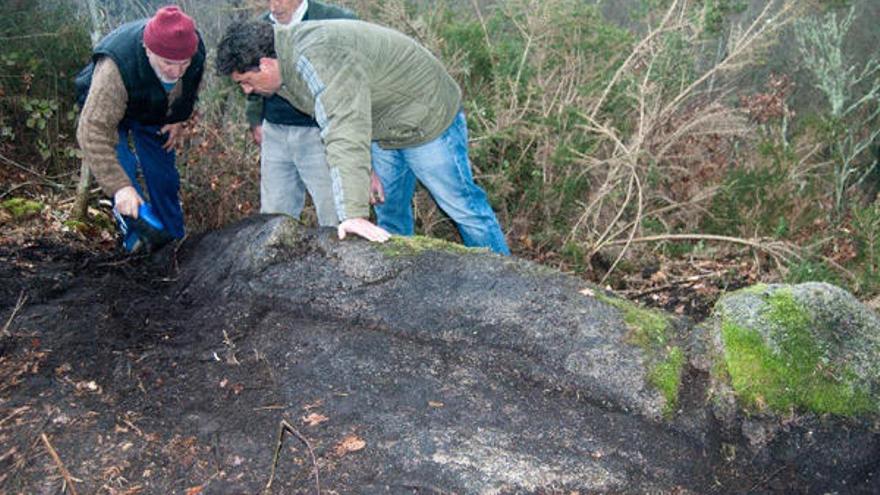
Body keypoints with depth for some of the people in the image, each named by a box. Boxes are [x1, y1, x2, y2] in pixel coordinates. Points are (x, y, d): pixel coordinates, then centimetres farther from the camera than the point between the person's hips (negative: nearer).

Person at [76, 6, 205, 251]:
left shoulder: (196, 48, -29)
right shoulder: (116, 68, -47)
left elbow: (192, 86, -2)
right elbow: (93, 131, -48)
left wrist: (178, 118, -6)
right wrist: (119, 187, -55)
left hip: (154, 114, 4)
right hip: (106, 108, -4)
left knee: (163, 175, 4)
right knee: (122, 171, -19)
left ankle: (174, 238, 18)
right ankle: (135, 239, -3)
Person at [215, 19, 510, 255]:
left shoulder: (318, 57, -35)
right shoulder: (289, 62, -3)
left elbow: (345, 134, -44)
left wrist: (354, 213, -47)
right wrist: (367, 168, -2)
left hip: (427, 119, -10)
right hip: (382, 130, 10)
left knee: (463, 206, -2)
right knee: (389, 210, 15)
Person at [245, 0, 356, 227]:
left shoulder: (335, 20, -8)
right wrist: (255, 120, 16)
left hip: (318, 132, -5)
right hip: (275, 133, 5)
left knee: (333, 214, 0)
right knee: (272, 216, 11)